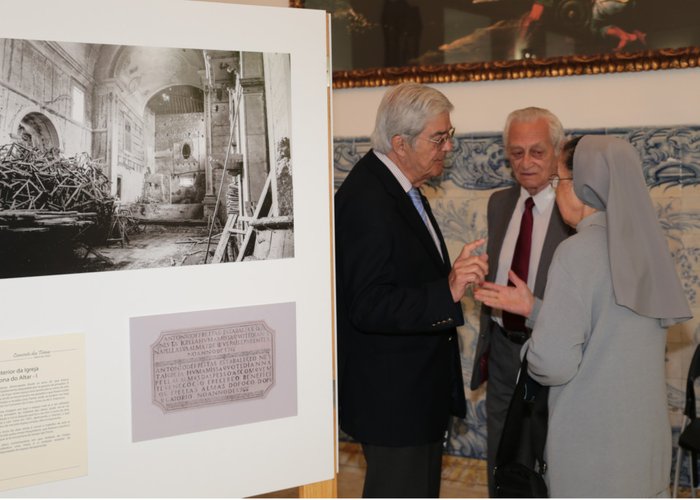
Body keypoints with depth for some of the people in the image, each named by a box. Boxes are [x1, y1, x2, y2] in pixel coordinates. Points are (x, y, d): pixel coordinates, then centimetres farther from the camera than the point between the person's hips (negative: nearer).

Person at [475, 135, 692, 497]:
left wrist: (530, 349, 0)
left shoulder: (578, 252, -19)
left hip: (593, 444, -7)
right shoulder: (646, 244, 3)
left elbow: (554, 364, -21)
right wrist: (534, 309, 10)